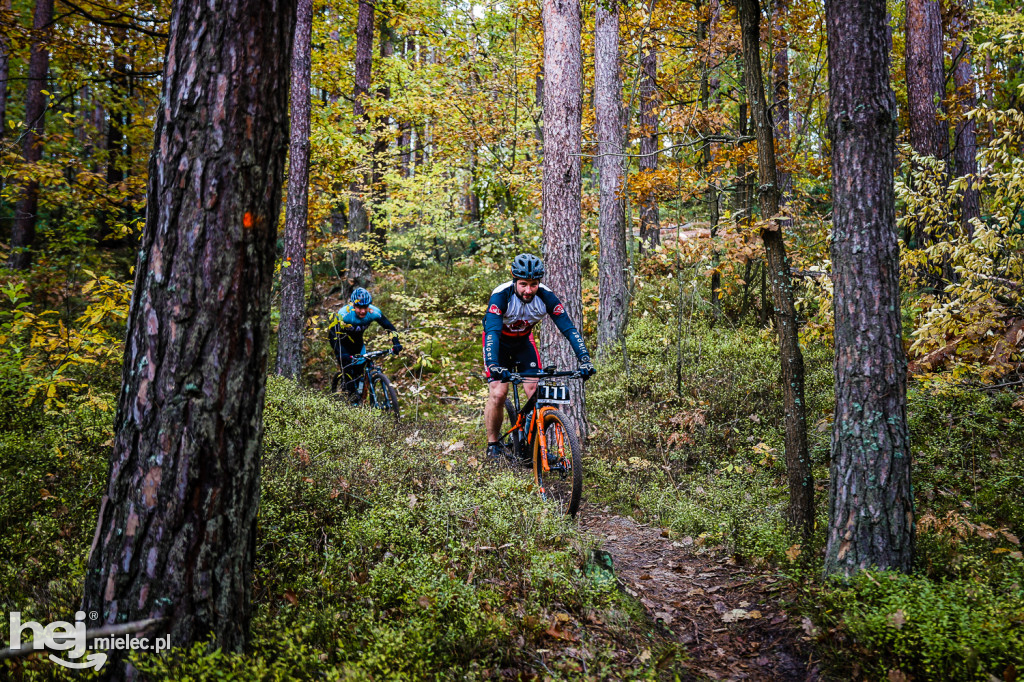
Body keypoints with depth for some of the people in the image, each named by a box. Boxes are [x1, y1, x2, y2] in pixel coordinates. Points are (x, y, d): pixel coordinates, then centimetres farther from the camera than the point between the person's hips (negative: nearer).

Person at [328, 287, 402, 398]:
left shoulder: (374, 312, -28)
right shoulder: (344, 314, -37)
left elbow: (390, 327, -19)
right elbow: (332, 335, -38)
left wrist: (396, 344, -36)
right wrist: (341, 355, -52)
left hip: (357, 341, 4)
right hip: (342, 342, -3)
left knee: (361, 369, -1)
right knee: (348, 370, -15)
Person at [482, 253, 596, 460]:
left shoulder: (546, 296, -25)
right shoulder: (501, 296, -34)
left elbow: (569, 328, -27)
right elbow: (492, 332, -44)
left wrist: (585, 359, -39)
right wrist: (493, 365, -60)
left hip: (523, 341, 3)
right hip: (499, 342, -3)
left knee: (536, 392, -12)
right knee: (498, 393, -17)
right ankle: (492, 445, 0)